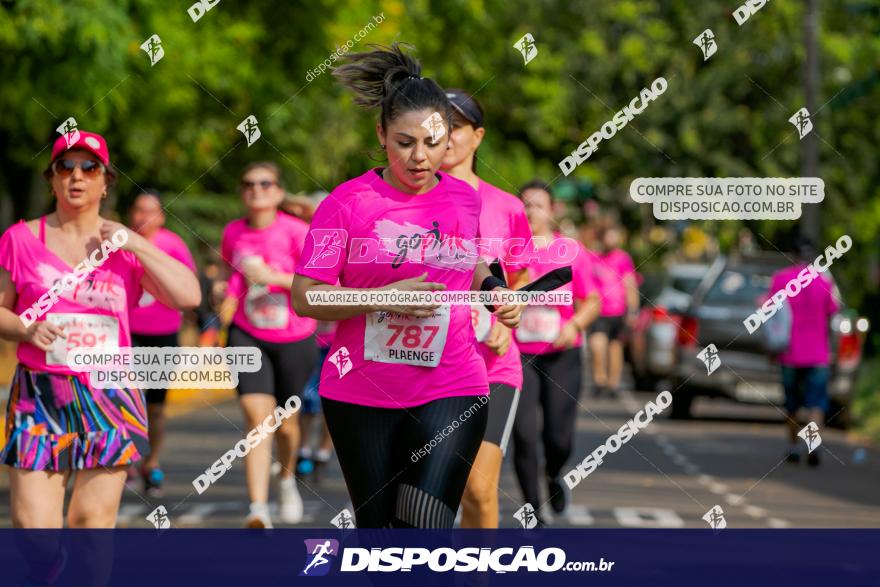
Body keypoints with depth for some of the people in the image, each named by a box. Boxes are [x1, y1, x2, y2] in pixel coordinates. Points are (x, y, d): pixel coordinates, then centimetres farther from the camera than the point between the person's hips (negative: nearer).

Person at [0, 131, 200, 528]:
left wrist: (137, 245, -7)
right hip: (39, 397, -1)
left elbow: (189, 297, -3)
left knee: (94, 520, -1)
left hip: (109, 400, 1)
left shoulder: (125, 246, 8)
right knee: (32, 524, -8)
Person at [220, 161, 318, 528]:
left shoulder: (296, 231, -13)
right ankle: (258, 510, -24)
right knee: (257, 415, -16)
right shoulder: (233, 233, 1)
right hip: (248, 336, 1)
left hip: (294, 339, -1)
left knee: (286, 422, 11)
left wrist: (274, 277, -25)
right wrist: (230, 295, 1)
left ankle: (287, 478, 46)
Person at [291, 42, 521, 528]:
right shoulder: (346, 203, -6)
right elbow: (305, 296, -8)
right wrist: (384, 297, -20)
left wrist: (492, 289, 7)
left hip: (451, 392, 1)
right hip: (360, 394, -1)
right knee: (376, 525, 10)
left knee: (424, 529, -15)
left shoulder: (465, 199, 6)